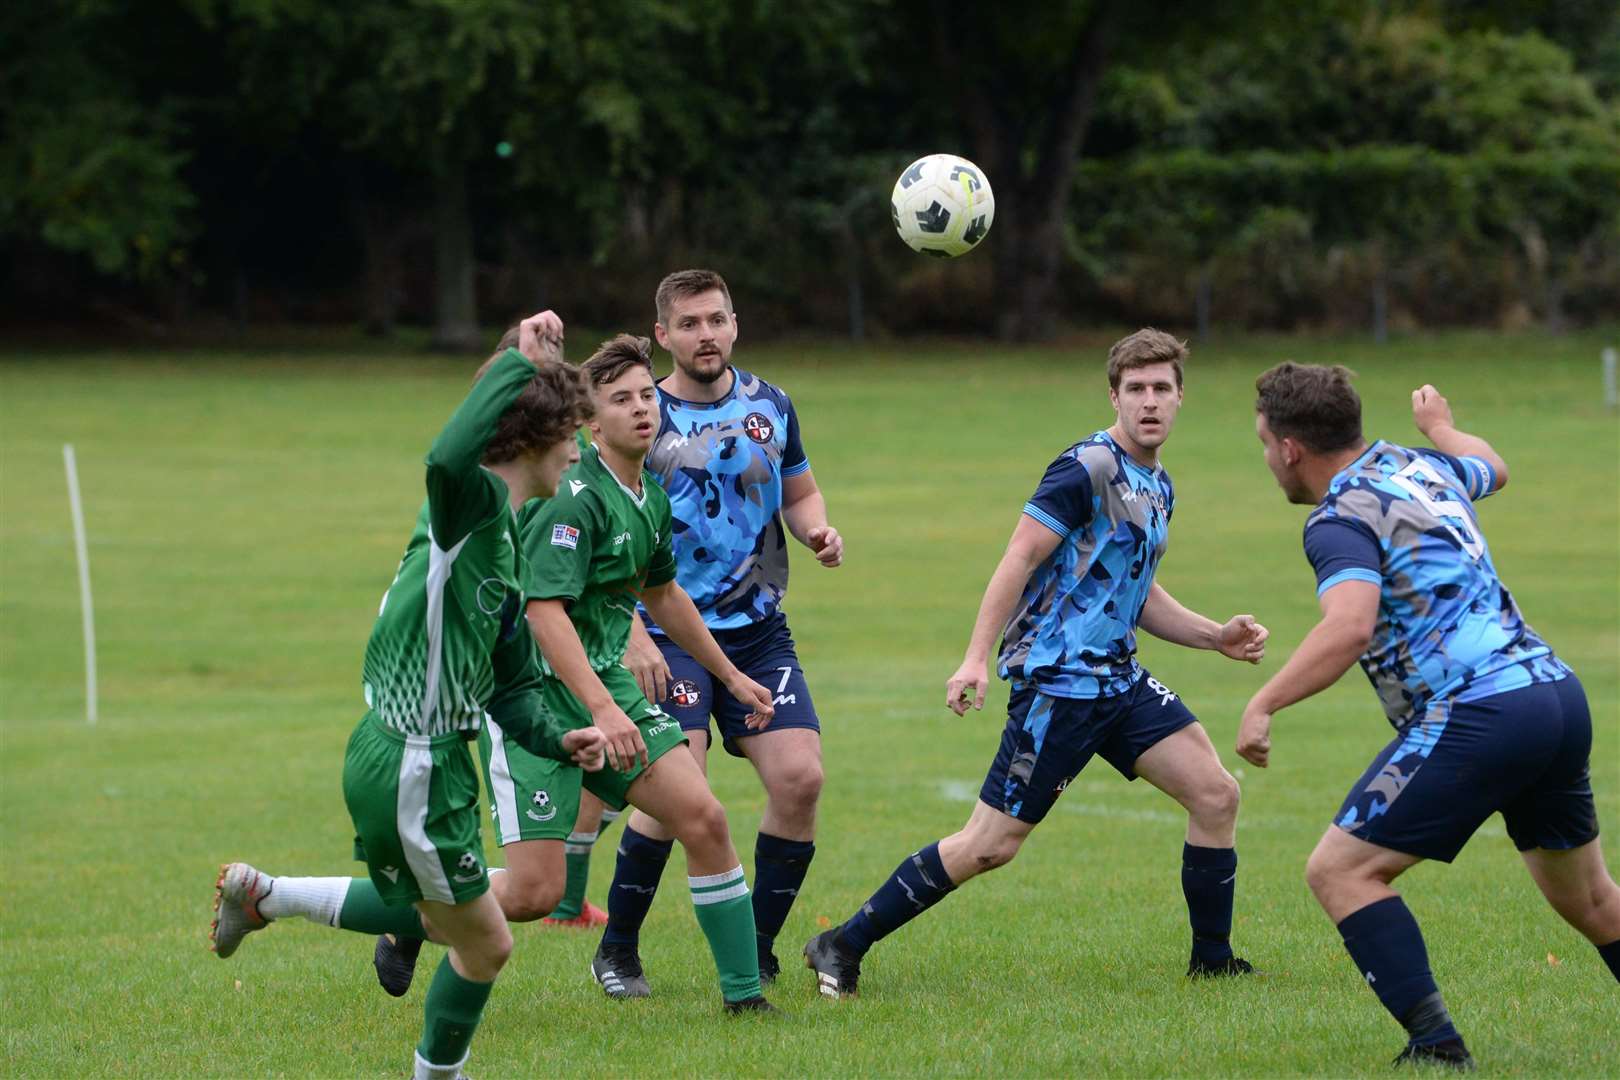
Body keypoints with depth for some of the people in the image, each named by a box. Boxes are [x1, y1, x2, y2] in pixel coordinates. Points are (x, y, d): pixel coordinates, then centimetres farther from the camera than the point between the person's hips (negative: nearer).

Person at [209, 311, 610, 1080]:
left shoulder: (509, 543, 13)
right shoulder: (470, 503, -16)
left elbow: (509, 686, 18)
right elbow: (449, 455, -44)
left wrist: (557, 739, 1)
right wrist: (519, 361, -38)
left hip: (430, 760, 10)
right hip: (412, 768, -10)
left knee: (435, 918, 28)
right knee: (484, 942, 5)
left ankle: (259, 895, 34)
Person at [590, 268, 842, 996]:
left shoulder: (769, 406, 8)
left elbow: (798, 493, 23)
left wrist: (817, 531, 0)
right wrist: (632, 636, -18)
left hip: (759, 632, 4)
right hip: (670, 635, -4)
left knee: (800, 777, -10)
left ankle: (756, 954, 7)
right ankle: (617, 950, 1)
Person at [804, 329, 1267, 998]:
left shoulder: (1157, 487, 15)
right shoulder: (1088, 468, -12)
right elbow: (1019, 560, -16)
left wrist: (1216, 636, 15)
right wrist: (976, 658, -23)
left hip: (1118, 678, 9)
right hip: (1058, 680, -8)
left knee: (1215, 795, -1)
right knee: (990, 845, -8)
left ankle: (1213, 961, 11)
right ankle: (841, 947, 1)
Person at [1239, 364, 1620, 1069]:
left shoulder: (1340, 520, -8)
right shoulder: (1424, 468, 17)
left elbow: (1350, 627, -26)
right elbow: (1489, 467, 41)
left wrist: (1264, 705, -24)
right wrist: (1440, 425, 61)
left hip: (1478, 715, -9)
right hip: (1558, 692, 9)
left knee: (1340, 870, -4)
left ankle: (1435, 1043, -12)